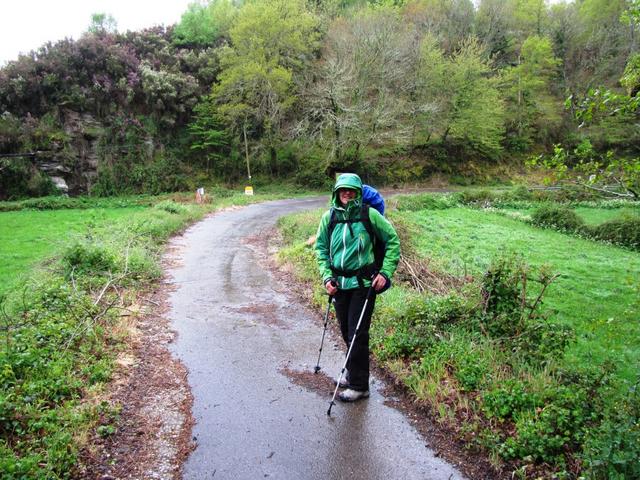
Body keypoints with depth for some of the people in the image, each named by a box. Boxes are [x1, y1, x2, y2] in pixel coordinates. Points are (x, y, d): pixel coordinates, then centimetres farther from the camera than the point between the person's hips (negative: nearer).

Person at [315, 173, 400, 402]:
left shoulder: (369, 215, -9)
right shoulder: (329, 217, 1)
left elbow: (393, 241, -1)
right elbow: (321, 248, 9)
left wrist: (386, 272, -8)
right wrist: (326, 276, -2)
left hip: (363, 283, -4)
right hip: (339, 283, 5)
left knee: (358, 334, -1)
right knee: (346, 332, 16)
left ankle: (359, 385, 14)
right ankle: (354, 372, 38)